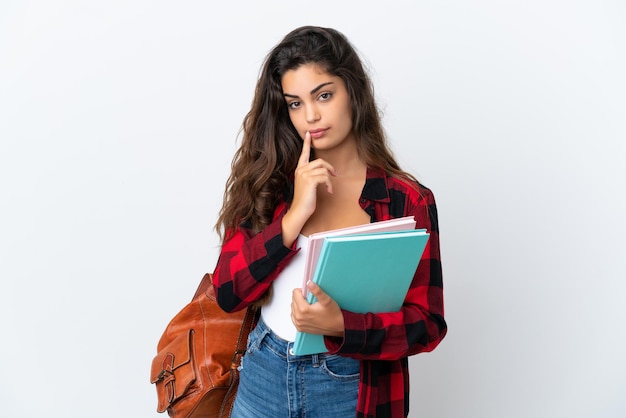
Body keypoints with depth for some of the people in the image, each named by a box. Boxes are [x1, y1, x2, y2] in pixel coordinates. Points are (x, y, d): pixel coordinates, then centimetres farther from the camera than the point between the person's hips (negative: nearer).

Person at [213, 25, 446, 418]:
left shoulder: (406, 200, -11)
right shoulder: (267, 182, -3)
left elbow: (428, 324, -11)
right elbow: (227, 292, -10)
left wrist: (341, 325, -27)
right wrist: (295, 215, -20)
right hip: (263, 377, 3)